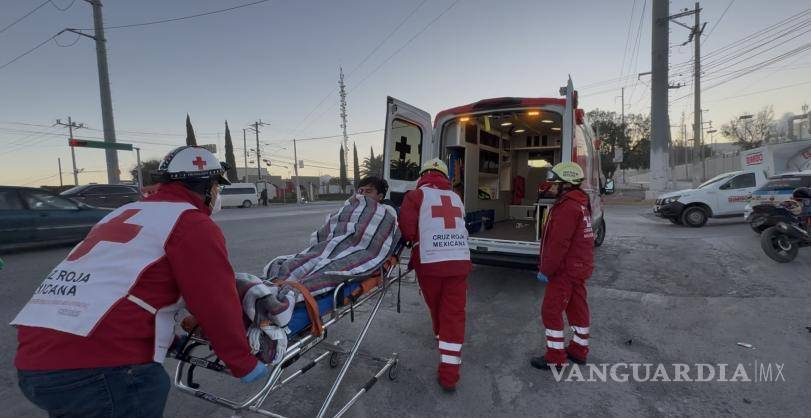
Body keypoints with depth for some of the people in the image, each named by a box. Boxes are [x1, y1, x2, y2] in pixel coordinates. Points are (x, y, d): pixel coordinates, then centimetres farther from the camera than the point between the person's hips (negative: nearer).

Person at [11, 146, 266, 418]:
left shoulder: (124, 214, 19)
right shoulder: (193, 223, -9)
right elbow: (218, 303, -10)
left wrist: (170, 334, 38)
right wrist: (244, 364, 4)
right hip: (101, 369, -9)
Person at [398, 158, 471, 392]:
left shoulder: (416, 195, 2)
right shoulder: (456, 198, 16)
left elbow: (407, 231, -7)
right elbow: (458, 226, 10)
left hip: (430, 262, -2)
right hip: (459, 261, 3)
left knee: (436, 307, 21)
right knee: (454, 314, 6)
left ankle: (442, 338, 47)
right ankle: (449, 375, 8)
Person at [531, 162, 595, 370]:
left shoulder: (567, 207, -21)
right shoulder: (580, 204, 11)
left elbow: (559, 243, -25)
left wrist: (545, 270, -18)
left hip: (565, 269, -10)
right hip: (579, 267, 10)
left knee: (551, 311, -2)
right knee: (577, 308, 18)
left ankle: (555, 358, 6)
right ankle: (578, 350, 31)